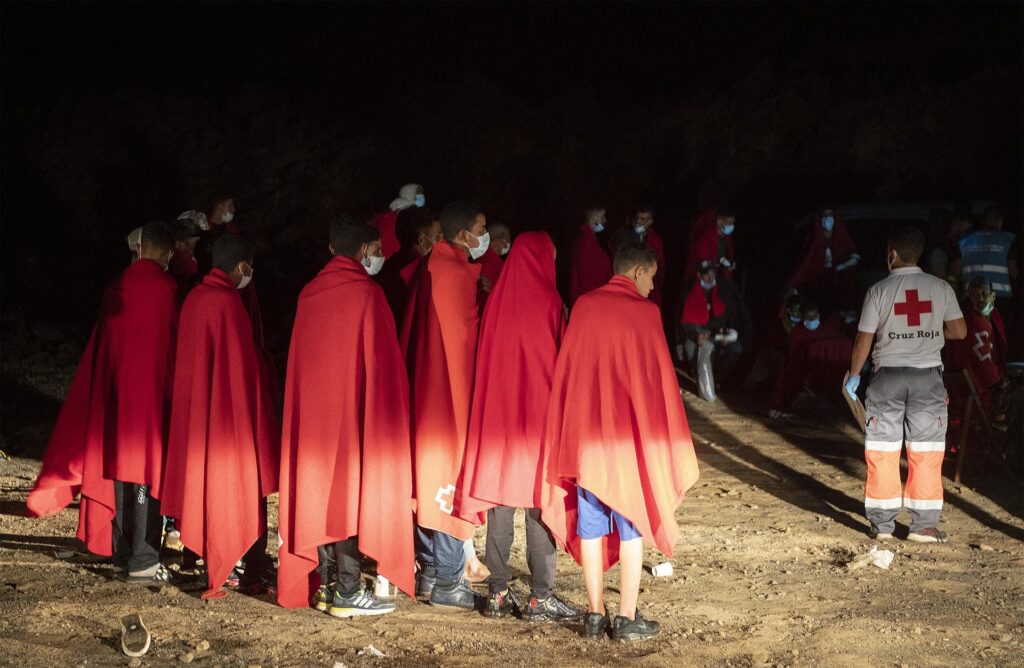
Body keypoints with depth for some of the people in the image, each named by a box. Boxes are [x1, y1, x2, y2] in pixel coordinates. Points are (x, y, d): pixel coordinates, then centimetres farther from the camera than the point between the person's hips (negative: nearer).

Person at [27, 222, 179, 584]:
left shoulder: (117, 288, 3)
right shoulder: (166, 289, -12)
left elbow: (102, 346, 10)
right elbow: (173, 346, -7)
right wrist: (174, 395, 3)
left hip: (116, 389, 5)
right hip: (151, 391, -5)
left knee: (120, 465, 16)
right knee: (147, 471, -2)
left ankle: (121, 548, 25)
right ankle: (142, 560, -3)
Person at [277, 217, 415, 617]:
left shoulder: (309, 294, 7)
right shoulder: (366, 293, -11)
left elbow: (299, 360, 12)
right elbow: (381, 361, -10)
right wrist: (390, 412, -2)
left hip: (312, 411, 6)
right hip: (354, 409, -6)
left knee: (320, 491, 11)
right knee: (352, 490, -2)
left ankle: (325, 584, 14)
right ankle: (347, 591, -1)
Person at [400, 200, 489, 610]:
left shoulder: (430, 268, 10)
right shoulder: (456, 274, -18)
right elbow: (465, 337, -16)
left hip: (427, 387, 9)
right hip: (452, 390, -9)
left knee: (431, 477, 14)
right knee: (454, 480, -4)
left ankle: (429, 570, 21)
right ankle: (447, 581, 1)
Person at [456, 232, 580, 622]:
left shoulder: (496, 299, 2)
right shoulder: (549, 301, -10)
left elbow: (486, 360, 8)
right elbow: (558, 362, -7)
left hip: (498, 414, 5)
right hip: (538, 413, -4)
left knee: (499, 506, 9)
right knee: (540, 506, 1)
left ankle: (498, 594, 12)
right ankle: (540, 598, 2)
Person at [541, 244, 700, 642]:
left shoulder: (583, 307, 3)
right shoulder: (644, 312, -9)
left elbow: (566, 372, 7)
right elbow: (657, 378, -8)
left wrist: (570, 437, 14)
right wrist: (666, 440, 1)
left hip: (585, 434, 4)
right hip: (630, 434, -4)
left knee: (590, 526, 9)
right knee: (632, 525, 3)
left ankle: (594, 615, 13)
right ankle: (627, 618, 3)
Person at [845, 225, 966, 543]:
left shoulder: (879, 290, -5)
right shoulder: (941, 288, -1)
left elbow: (864, 339, -3)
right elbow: (959, 331, 2)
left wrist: (854, 375, 10)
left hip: (888, 376, -1)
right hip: (928, 376, 1)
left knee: (882, 451, 6)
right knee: (926, 451, 5)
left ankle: (882, 523, 9)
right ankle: (924, 524, 5)